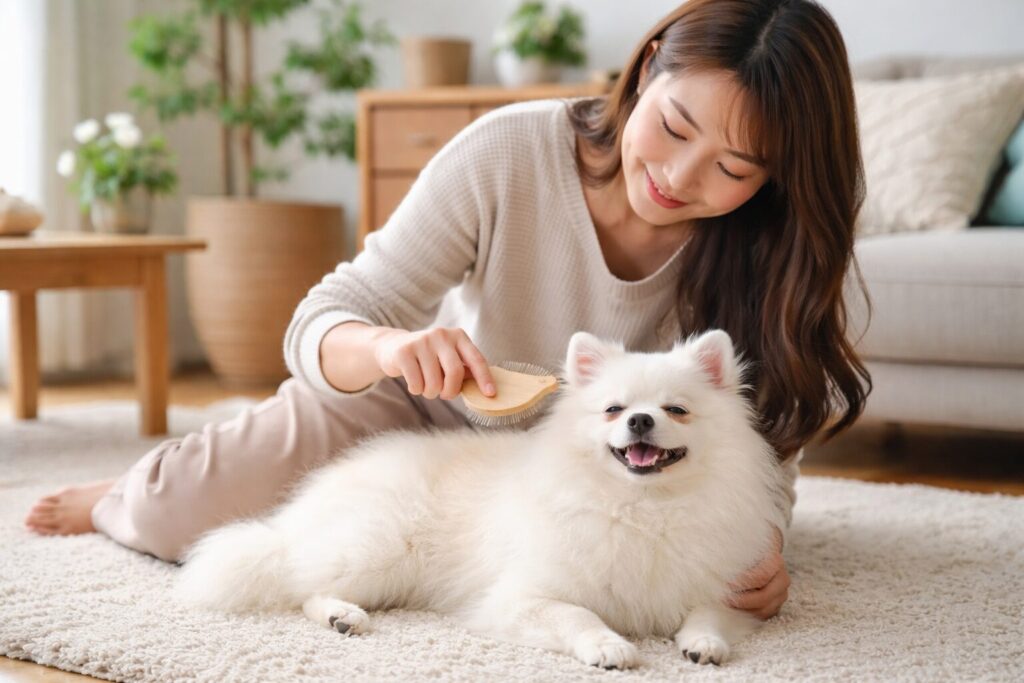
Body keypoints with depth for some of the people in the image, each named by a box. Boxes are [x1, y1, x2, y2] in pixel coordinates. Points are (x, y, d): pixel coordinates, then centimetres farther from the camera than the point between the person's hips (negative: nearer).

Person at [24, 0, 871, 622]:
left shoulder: (768, 249, -25)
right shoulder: (507, 153, -31)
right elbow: (321, 322, -27)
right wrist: (389, 348, -51)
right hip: (435, 406, -2)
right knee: (173, 510, -15)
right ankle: (129, 497, 29)